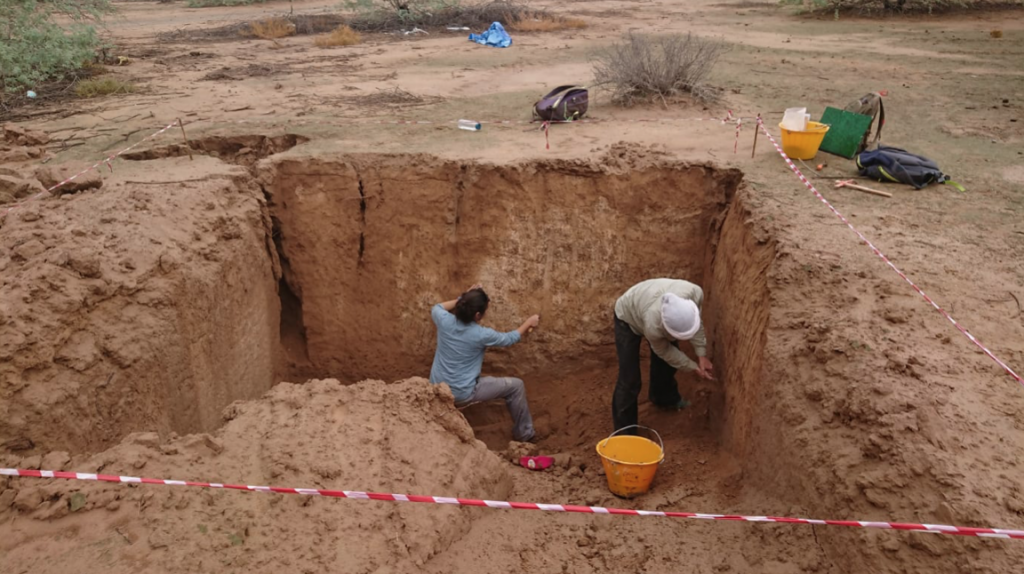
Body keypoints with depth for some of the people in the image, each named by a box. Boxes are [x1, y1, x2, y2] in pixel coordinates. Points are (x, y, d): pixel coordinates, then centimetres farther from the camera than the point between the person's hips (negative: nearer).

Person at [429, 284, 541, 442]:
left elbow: (436, 308, 15)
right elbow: (510, 339, 0)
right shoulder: (481, 335, -21)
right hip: (461, 395, -6)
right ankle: (524, 433, 23)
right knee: (516, 386, 7)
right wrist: (529, 323, 15)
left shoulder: (445, 321, -12)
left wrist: (462, 299, 10)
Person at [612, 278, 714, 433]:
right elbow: (664, 351, -21)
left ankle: (665, 398, 50)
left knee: (668, 362, 19)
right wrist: (693, 367, -13)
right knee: (629, 380, -7)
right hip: (628, 317, -6)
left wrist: (701, 355, -14)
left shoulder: (695, 293, -36)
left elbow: (695, 323, -12)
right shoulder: (653, 325, -46)